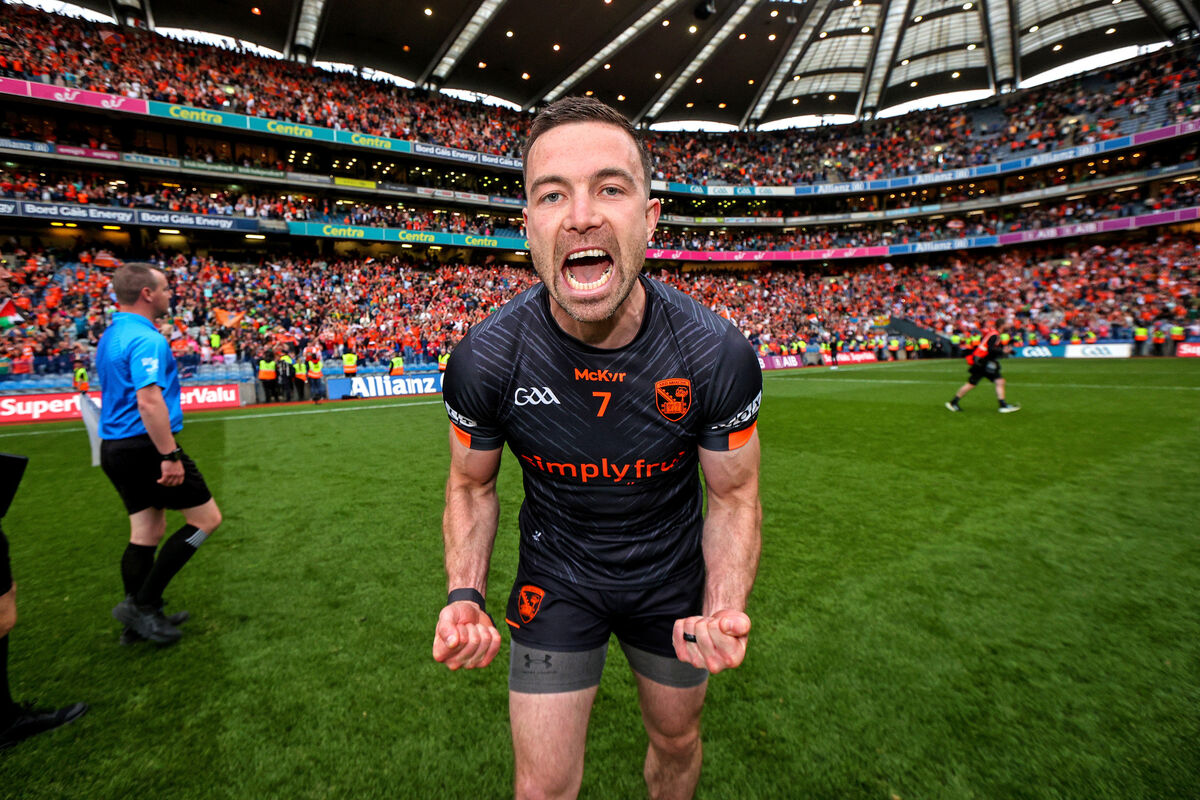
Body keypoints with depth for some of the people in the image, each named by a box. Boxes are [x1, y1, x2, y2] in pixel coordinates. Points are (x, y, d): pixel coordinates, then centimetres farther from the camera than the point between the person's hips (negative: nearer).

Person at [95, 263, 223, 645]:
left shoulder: (110, 336, 15)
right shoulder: (146, 339, -17)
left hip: (115, 446, 10)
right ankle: (142, 603, 4)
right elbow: (149, 400, -26)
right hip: (146, 446, -10)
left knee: (146, 532, 15)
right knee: (206, 518, 0)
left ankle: (140, 617, 22)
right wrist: (171, 455, -25)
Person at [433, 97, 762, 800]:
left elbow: (734, 496, -10)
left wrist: (724, 608, -25)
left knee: (676, 741, 25)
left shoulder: (720, 356, -23)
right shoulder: (484, 360, -22)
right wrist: (464, 594, -20)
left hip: (673, 574, 2)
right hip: (556, 576, 0)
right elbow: (472, 486, -5)